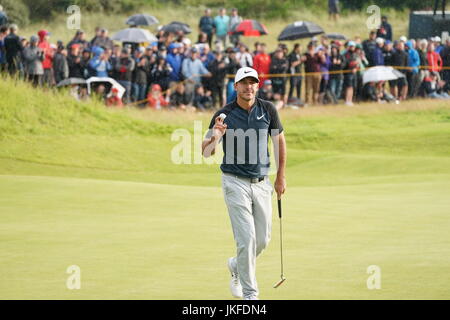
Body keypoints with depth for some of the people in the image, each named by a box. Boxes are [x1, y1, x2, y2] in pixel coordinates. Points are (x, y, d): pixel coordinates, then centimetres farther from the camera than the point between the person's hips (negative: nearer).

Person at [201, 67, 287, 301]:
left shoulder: (267, 110, 0)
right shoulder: (224, 115, -8)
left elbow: (279, 140, 13)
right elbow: (205, 152, -9)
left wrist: (281, 176, 12)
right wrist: (215, 136, -30)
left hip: (262, 183, 4)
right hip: (236, 183, -4)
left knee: (263, 239, 8)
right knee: (246, 238, -10)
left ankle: (236, 266, 37)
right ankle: (250, 294, -2)